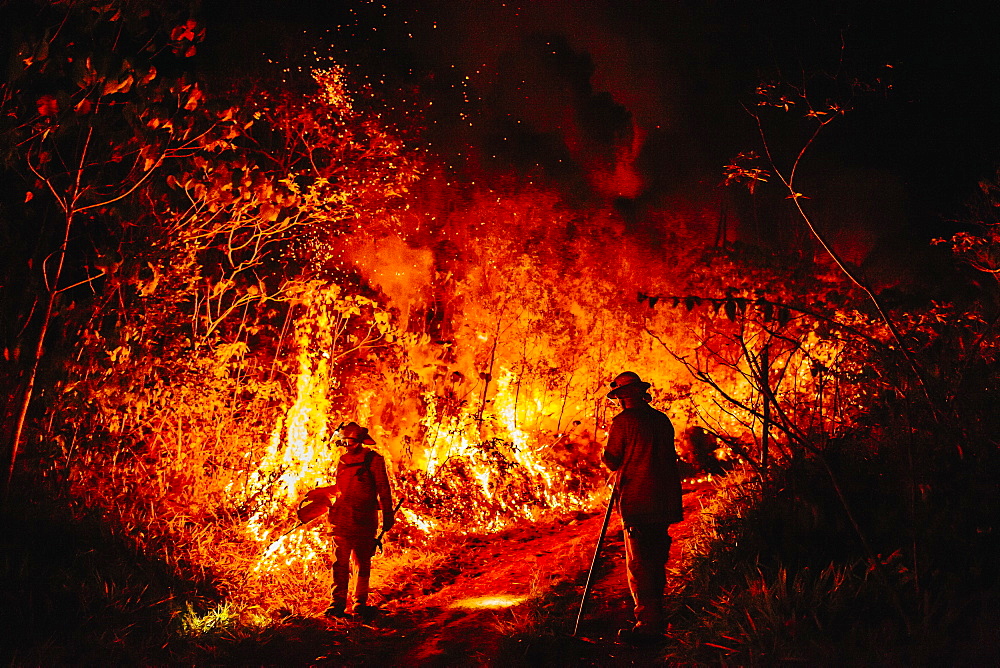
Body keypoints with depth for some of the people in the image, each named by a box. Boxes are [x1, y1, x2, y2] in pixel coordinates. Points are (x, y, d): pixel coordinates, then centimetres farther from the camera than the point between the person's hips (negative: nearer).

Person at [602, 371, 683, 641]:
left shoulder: (623, 421, -10)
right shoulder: (662, 420, 11)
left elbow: (611, 461, -6)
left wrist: (605, 453, 13)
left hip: (636, 503, -7)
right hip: (663, 502, 7)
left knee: (638, 564, -3)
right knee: (656, 560, 15)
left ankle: (647, 623, -4)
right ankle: (656, 618, 23)